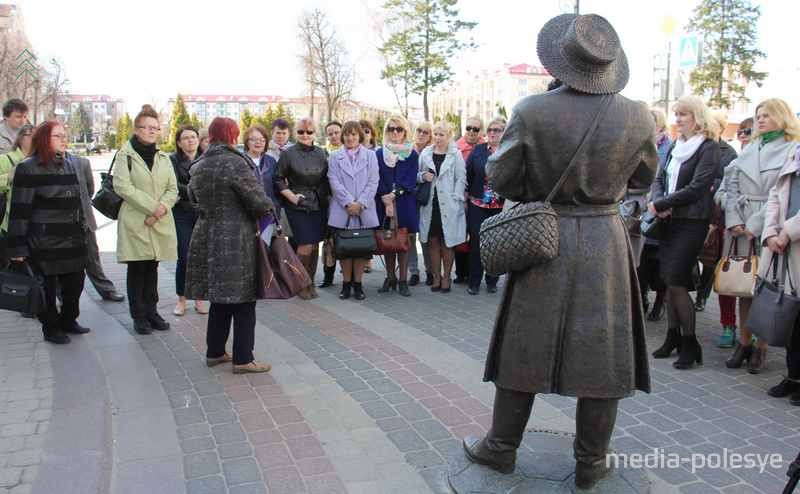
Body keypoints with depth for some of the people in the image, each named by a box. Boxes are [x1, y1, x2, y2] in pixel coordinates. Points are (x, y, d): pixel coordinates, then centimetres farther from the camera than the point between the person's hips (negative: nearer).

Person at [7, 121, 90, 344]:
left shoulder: (70, 166, 12)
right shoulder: (28, 169, -9)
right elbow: (19, 210, -12)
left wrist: (82, 231, 18)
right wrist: (17, 246, -14)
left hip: (73, 240, 6)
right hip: (43, 243, -6)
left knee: (75, 283, 10)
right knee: (47, 287, 5)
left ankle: (68, 321, 30)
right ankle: (50, 328, 21)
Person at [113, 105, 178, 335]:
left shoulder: (164, 158, 14)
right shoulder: (125, 155, -1)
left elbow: (173, 189, 8)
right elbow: (122, 186, -12)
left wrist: (162, 207, -11)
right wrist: (152, 206, -16)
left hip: (161, 223, 4)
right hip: (135, 221, -4)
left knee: (152, 268, 10)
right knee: (136, 269, 1)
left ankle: (151, 311, 20)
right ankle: (139, 316, 10)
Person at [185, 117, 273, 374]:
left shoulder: (198, 166, 9)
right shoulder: (235, 163, -15)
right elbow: (259, 201, -16)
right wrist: (269, 209, 5)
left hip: (207, 237, 8)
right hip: (236, 241, -8)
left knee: (220, 297, 17)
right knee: (243, 299, 1)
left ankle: (215, 352, 25)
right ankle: (243, 359, 6)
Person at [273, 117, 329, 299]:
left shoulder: (321, 153, 8)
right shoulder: (288, 153, -3)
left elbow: (327, 178, 15)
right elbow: (278, 179, -1)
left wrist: (326, 195, 5)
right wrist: (291, 196, -9)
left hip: (319, 205, 4)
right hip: (298, 206, -4)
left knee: (315, 245, 7)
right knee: (305, 245, -9)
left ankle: (310, 282, 20)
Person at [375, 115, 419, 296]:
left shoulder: (412, 154, 3)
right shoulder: (379, 153, 7)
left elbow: (411, 181, -4)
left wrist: (394, 195, -13)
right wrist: (385, 198, -13)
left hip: (405, 205, -1)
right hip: (384, 204, 2)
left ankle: (403, 281, 6)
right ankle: (390, 278, 17)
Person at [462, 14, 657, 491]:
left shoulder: (532, 111, -14)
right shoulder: (637, 116, -7)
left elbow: (500, 177, -6)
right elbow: (645, 175, 10)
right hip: (607, 242, 1)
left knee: (526, 344, 13)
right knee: (603, 351, 12)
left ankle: (502, 446, 26)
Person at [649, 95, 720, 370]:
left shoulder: (709, 147, -8)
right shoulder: (676, 146, 15)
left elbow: (696, 188, -17)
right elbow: (659, 179, 11)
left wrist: (660, 204, -13)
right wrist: (658, 204, -9)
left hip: (692, 222, -7)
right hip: (669, 221, 7)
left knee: (677, 282, -9)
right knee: (668, 280, 8)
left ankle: (690, 344, 5)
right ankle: (673, 337, 21)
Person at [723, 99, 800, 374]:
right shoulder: (748, 150, 16)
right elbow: (732, 188, 11)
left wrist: (755, 226, -14)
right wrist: (734, 221, -3)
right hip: (740, 229, 5)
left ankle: (761, 348, 8)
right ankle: (744, 343, 17)